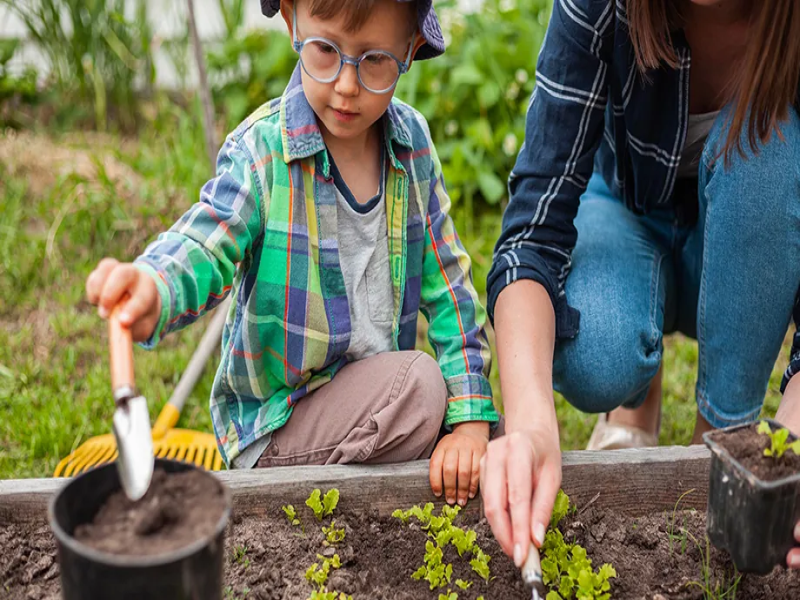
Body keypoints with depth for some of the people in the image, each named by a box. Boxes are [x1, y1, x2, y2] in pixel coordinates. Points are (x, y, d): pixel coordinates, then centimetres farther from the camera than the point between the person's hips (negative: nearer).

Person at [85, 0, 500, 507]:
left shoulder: (412, 140, -4)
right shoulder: (261, 149, -16)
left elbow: (447, 280, -3)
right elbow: (205, 246, -29)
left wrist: (471, 415, -10)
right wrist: (153, 292, -55)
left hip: (381, 393, 5)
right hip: (274, 420, -5)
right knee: (419, 383, -28)